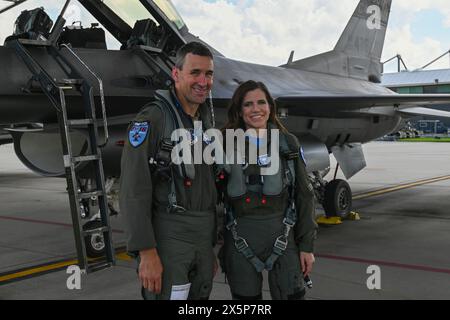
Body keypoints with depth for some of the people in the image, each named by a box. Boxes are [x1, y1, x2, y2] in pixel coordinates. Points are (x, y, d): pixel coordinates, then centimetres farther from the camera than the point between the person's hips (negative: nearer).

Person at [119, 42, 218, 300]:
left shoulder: (207, 124, 12)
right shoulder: (152, 119, -11)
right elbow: (134, 191, -17)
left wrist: (211, 249, 16)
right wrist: (147, 252, -21)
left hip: (202, 238, 7)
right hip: (167, 237, -7)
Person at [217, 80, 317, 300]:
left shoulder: (288, 143, 3)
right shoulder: (227, 146, 1)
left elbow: (304, 196, 4)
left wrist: (307, 245, 1)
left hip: (282, 235, 0)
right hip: (240, 239, 0)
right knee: (246, 296, 11)